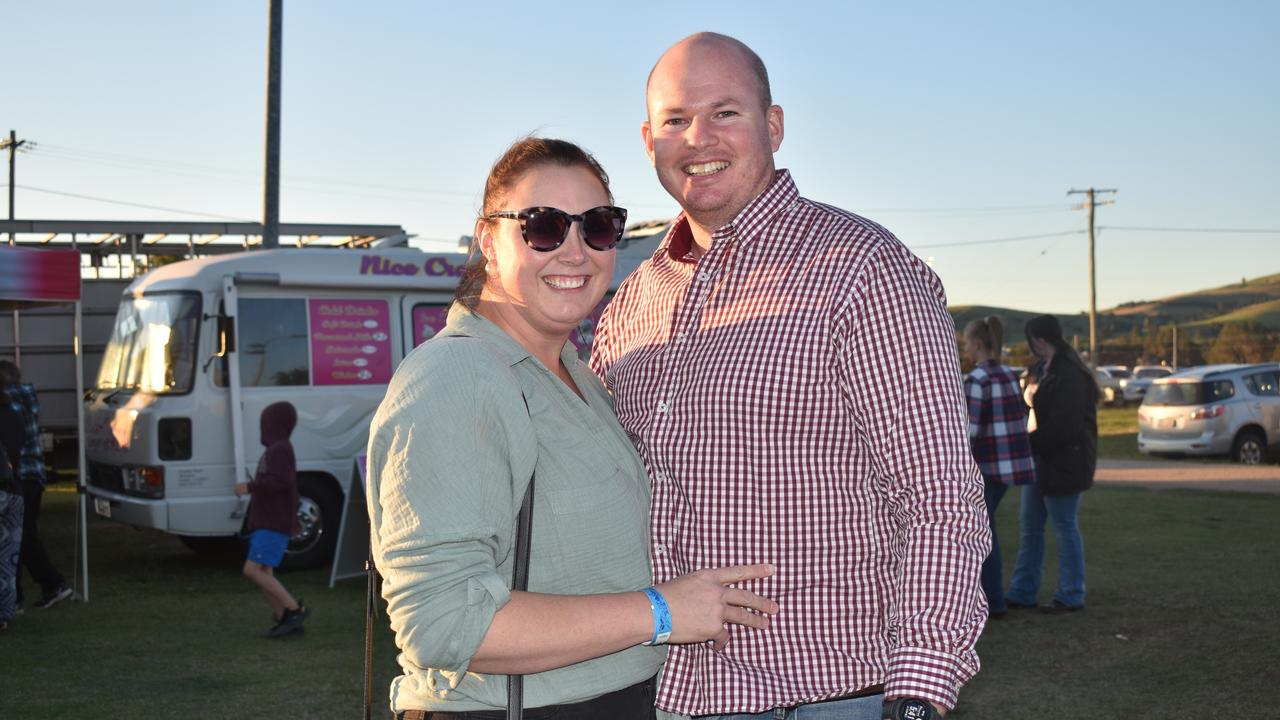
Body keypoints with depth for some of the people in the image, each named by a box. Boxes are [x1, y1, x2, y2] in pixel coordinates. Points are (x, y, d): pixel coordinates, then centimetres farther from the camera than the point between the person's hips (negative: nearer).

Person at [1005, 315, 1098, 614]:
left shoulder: (1069, 376, -20)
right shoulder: (1050, 370, 13)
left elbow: (1063, 427, -24)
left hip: (1063, 463, -10)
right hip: (1043, 462, 10)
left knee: (1065, 528, 0)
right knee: (1029, 526, 13)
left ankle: (1071, 597, 11)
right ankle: (1022, 593, 20)